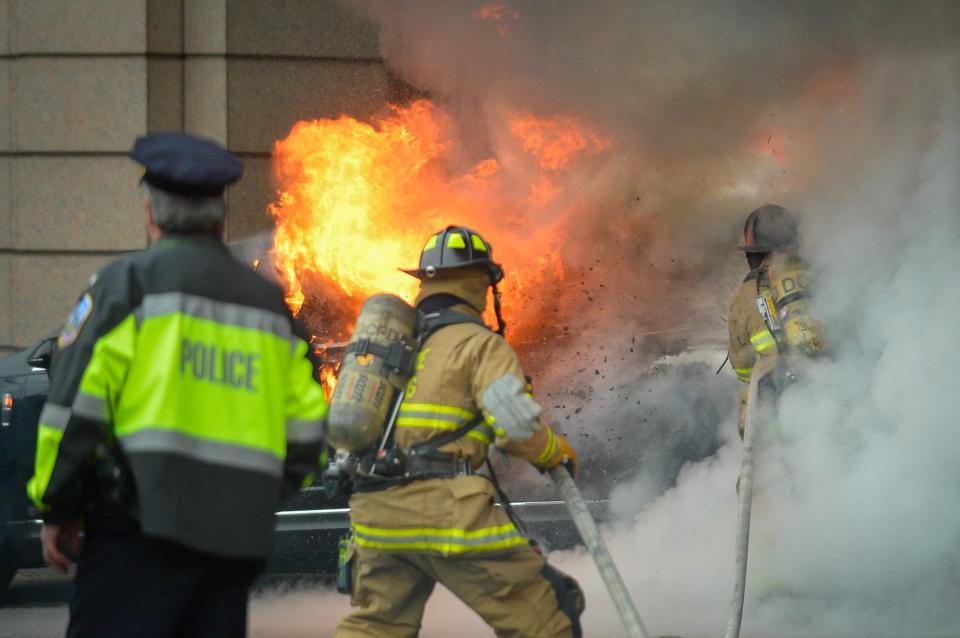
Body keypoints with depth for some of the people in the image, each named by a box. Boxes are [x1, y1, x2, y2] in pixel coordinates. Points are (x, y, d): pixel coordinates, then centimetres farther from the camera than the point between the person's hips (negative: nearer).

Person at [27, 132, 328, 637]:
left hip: (145, 522, -6)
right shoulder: (268, 301, 16)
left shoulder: (131, 281, -1)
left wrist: (56, 506, 2)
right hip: (238, 537, 6)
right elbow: (305, 422, 14)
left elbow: (76, 401, -7)